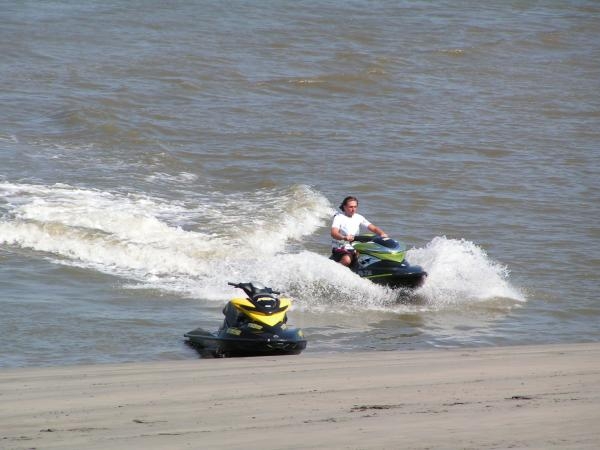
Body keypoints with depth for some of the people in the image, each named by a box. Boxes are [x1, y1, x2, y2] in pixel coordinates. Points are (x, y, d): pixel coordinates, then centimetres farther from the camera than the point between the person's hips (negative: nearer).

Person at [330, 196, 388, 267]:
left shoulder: (359, 218, 8)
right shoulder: (339, 217, -8)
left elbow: (373, 228, 3)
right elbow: (333, 233, -24)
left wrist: (382, 233, -20)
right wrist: (344, 238, -45)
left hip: (354, 249, 6)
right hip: (340, 248, -6)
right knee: (347, 260, -36)